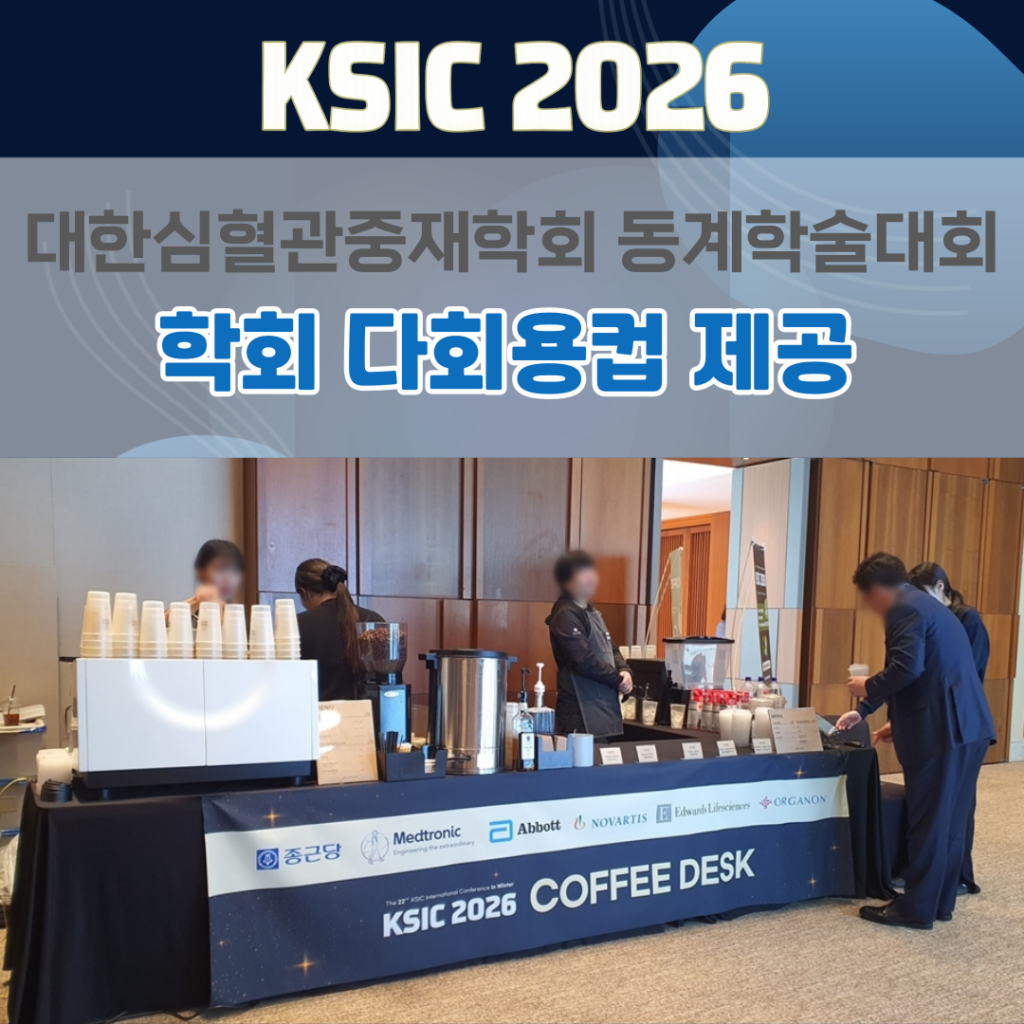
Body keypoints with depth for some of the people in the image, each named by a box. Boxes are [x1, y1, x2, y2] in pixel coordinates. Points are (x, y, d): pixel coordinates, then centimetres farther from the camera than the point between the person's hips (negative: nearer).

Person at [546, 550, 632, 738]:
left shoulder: (592, 613, 17)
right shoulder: (565, 615, -14)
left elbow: (611, 650, 19)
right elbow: (585, 661, -21)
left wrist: (624, 671, -2)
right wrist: (619, 679, -9)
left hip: (604, 705, 9)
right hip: (582, 711, -9)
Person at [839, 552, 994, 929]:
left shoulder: (905, 608, -10)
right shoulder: (927, 605, 21)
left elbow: (907, 668, -24)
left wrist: (868, 686, -6)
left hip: (941, 730, -10)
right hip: (967, 727, 10)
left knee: (928, 822, 0)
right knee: (950, 820, 16)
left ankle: (917, 908, 10)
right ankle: (940, 901, 25)